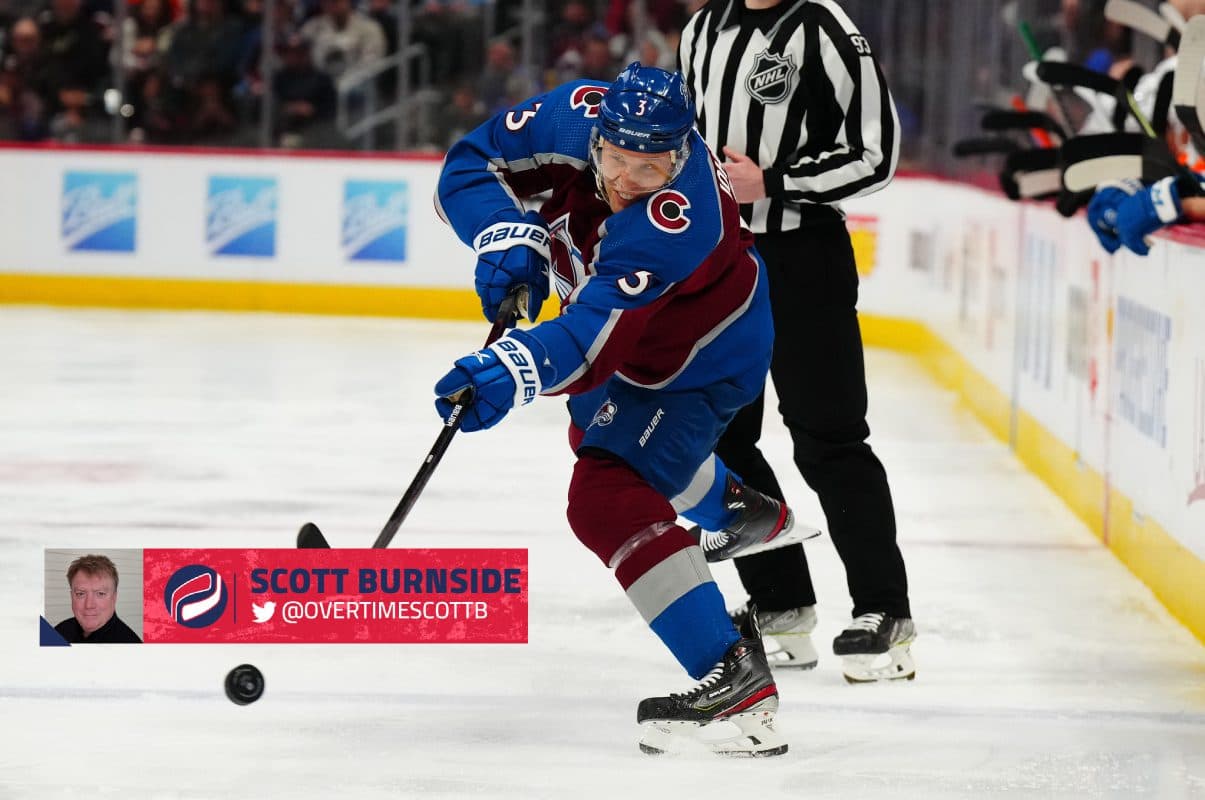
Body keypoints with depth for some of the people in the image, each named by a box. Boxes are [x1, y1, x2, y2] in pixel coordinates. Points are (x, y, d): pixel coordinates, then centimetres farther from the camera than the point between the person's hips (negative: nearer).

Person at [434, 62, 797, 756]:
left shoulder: (678, 217, -42)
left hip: (702, 356, -9)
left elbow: (597, 335, -48)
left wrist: (512, 372, -62)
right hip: (631, 322, 9)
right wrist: (508, 236, -33)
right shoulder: (578, 117, -25)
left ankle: (737, 682, -26)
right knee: (600, 428, 35)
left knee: (609, 500, -24)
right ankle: (743, 512, 64)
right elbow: (470, 166, -16)